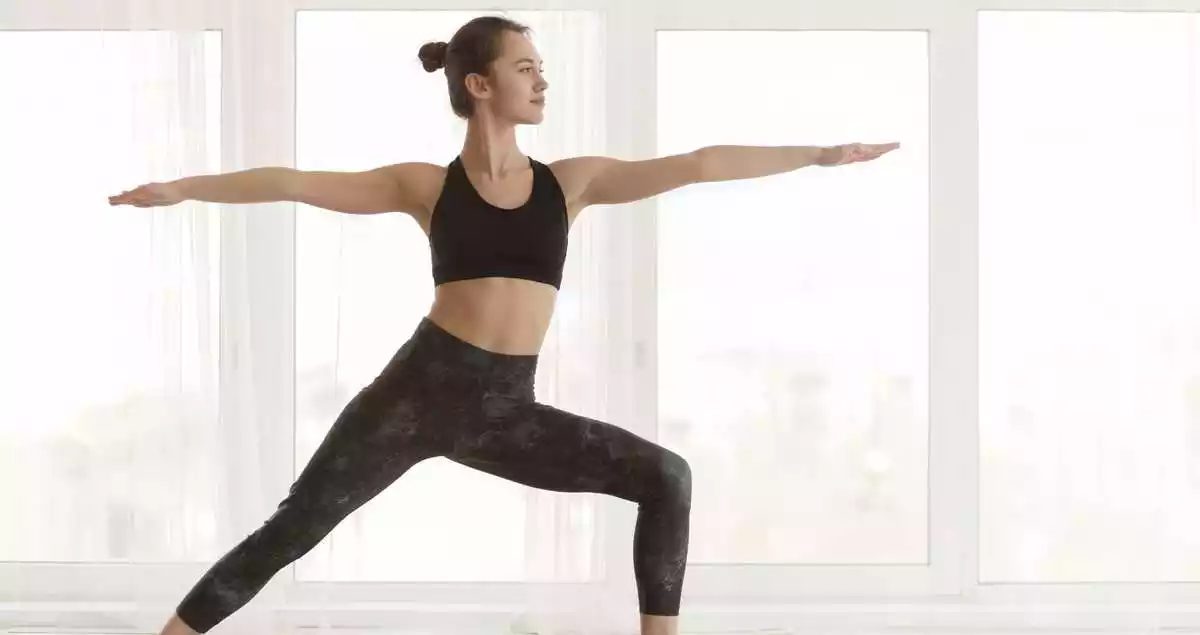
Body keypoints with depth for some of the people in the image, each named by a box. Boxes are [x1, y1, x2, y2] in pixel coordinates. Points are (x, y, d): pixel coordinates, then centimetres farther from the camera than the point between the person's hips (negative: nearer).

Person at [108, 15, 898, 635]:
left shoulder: (571, 181, 9)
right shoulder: (427, 185, 3)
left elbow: (697, 165, 6)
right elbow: (295, 182, 1)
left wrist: (819, 153, 8)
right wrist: (182, 188, -6)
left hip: (507, 411, 3)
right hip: (421, 389, -3)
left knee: (667, 477, -5)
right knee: (295, 528, -8)